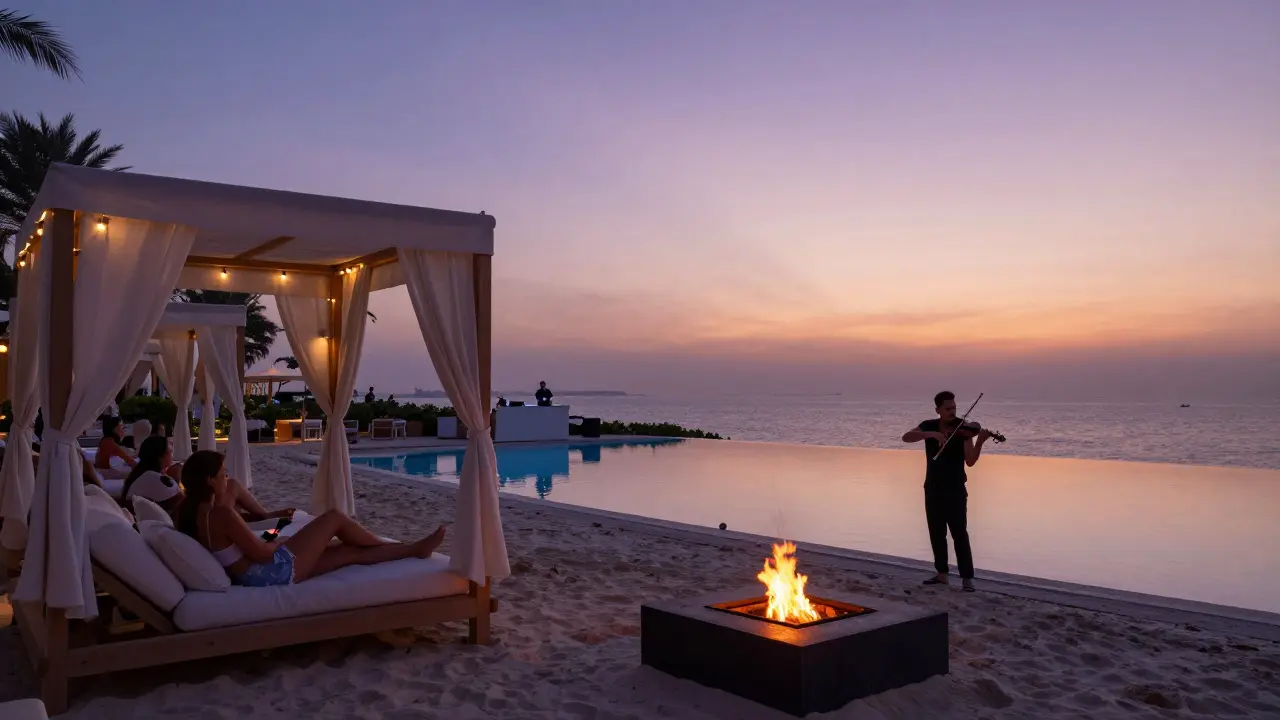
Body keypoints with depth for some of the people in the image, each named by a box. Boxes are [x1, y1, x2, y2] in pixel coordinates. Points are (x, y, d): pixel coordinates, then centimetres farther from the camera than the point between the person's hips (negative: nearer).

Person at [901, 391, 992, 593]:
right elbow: (906, 437, -16)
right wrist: (932, 434, -28)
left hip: (955, 489, -4)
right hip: (932, 488, 4)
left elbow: (970, 461, -13)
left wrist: (980, 442, -30)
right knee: (936, 533, 11)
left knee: (959, 533, -7)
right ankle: (942, 573, 22)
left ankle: (967, 578, -4)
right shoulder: (929, 426, 2)